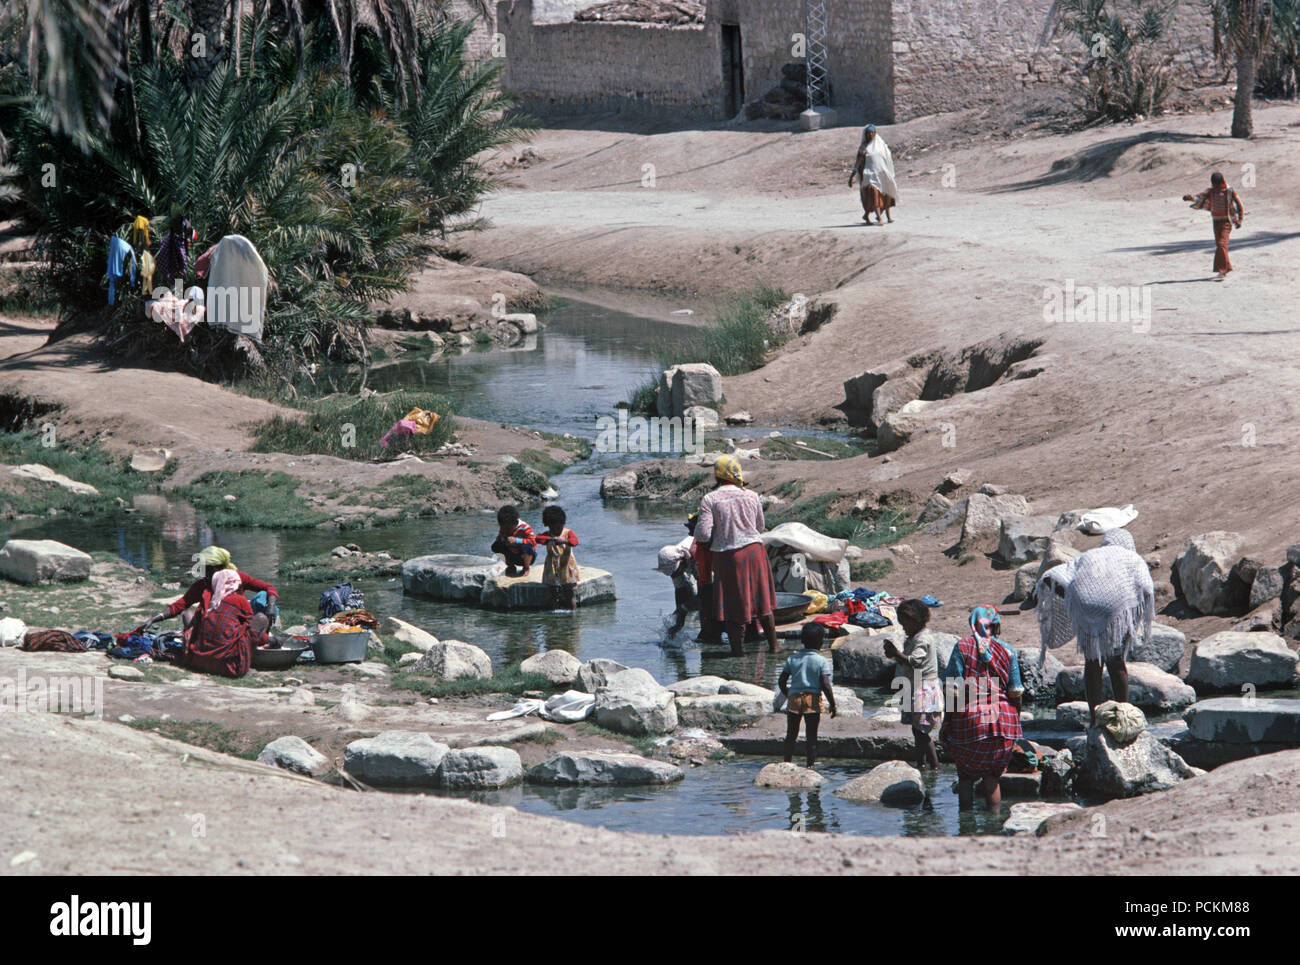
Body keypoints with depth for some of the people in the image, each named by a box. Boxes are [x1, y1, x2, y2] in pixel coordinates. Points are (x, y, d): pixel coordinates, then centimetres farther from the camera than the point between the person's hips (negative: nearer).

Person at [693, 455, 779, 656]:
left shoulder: (709, 500, -9)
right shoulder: (751, 496, 1)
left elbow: (703, 535, -14)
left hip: (726, 555, -3)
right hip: (753, 549, 3)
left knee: (732, 604, 6)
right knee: (761, 601, 16)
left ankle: (737, 648, 5)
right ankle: (773, 645, 22)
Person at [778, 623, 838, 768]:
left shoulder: (793, 659, 4)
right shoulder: (822, 661, -7)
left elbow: (781, 681, 5)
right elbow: (825, 685, -13)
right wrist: (833, 705, -5)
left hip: (794, 697, 3)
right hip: (813, 699, -3)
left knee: (791, 735, 11)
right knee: (811, 736, 4)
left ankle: (787, 763, 11)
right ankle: (810, 765, 5)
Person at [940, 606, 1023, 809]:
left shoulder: (962, 647, -2)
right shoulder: (1007, 652, 5)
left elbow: (953, 690, -6)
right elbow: (1015, 693, 4)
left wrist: (947, 722, -2)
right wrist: (1015, 722, 16)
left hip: (969, 721, -2)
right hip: (1002, 723, 2)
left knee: (965, 777, 9)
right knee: (991, 778, 12)